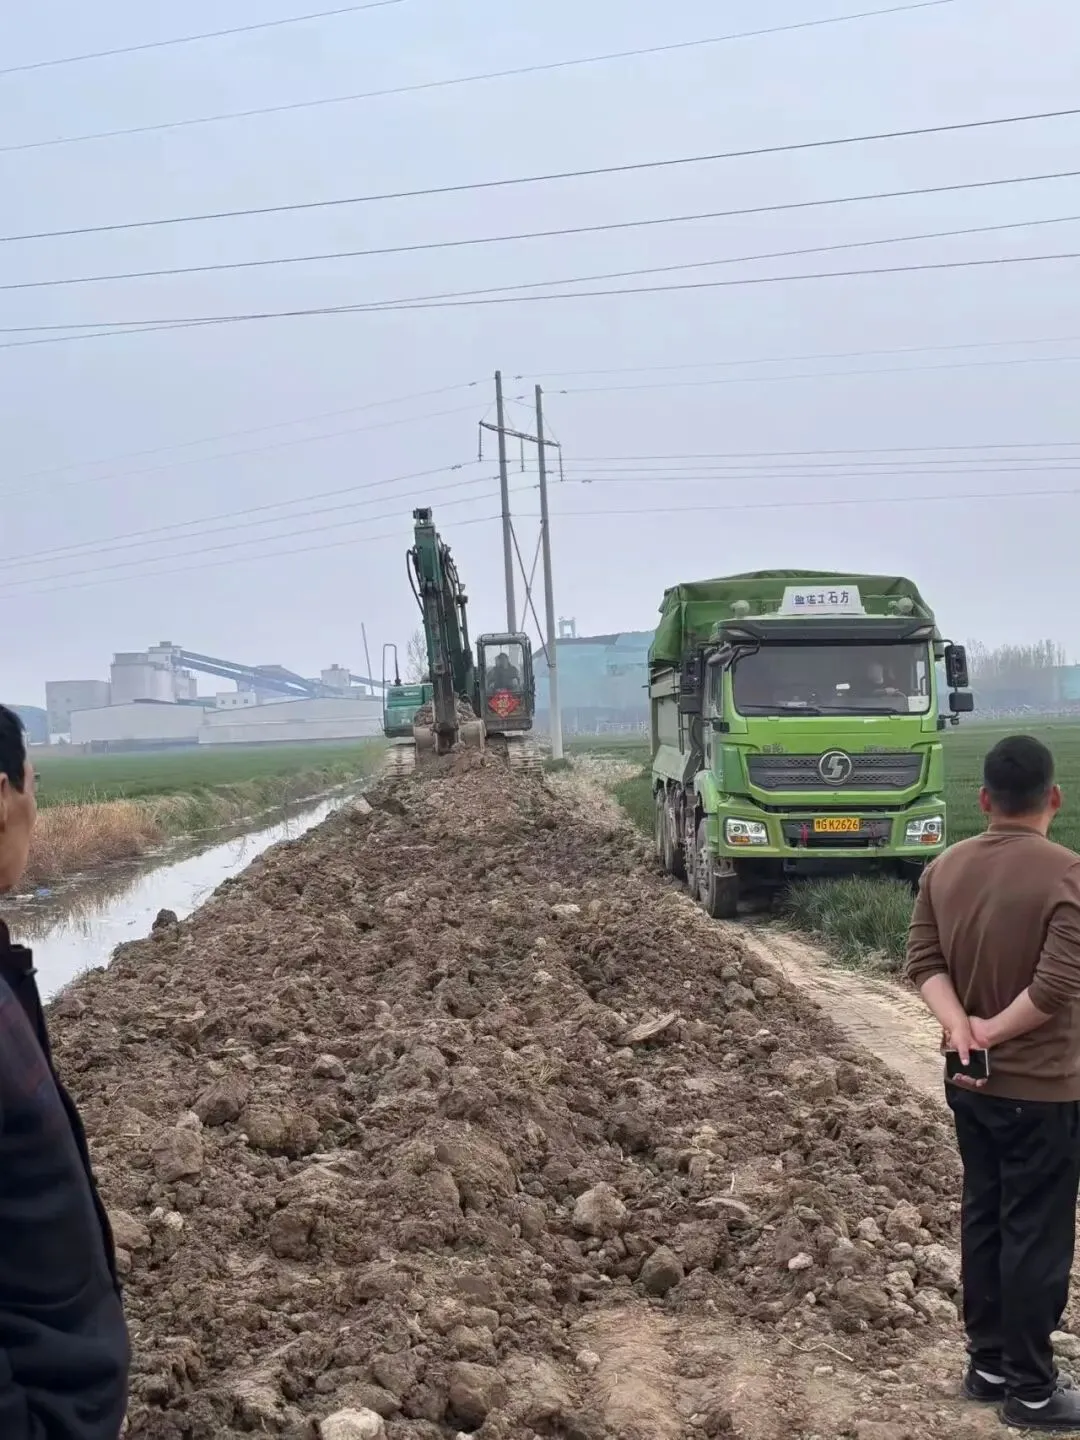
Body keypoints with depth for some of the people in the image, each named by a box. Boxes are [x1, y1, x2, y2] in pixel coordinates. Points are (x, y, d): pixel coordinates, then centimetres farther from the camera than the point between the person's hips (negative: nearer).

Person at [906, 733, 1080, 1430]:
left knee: (983, 1218, 17)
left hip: (969, 1082, 6)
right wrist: (995, 1031, -13)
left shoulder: (944, 868, 2)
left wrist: (961, 1026, -13)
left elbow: (923, 960, -2)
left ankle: (988, 1364, 28)